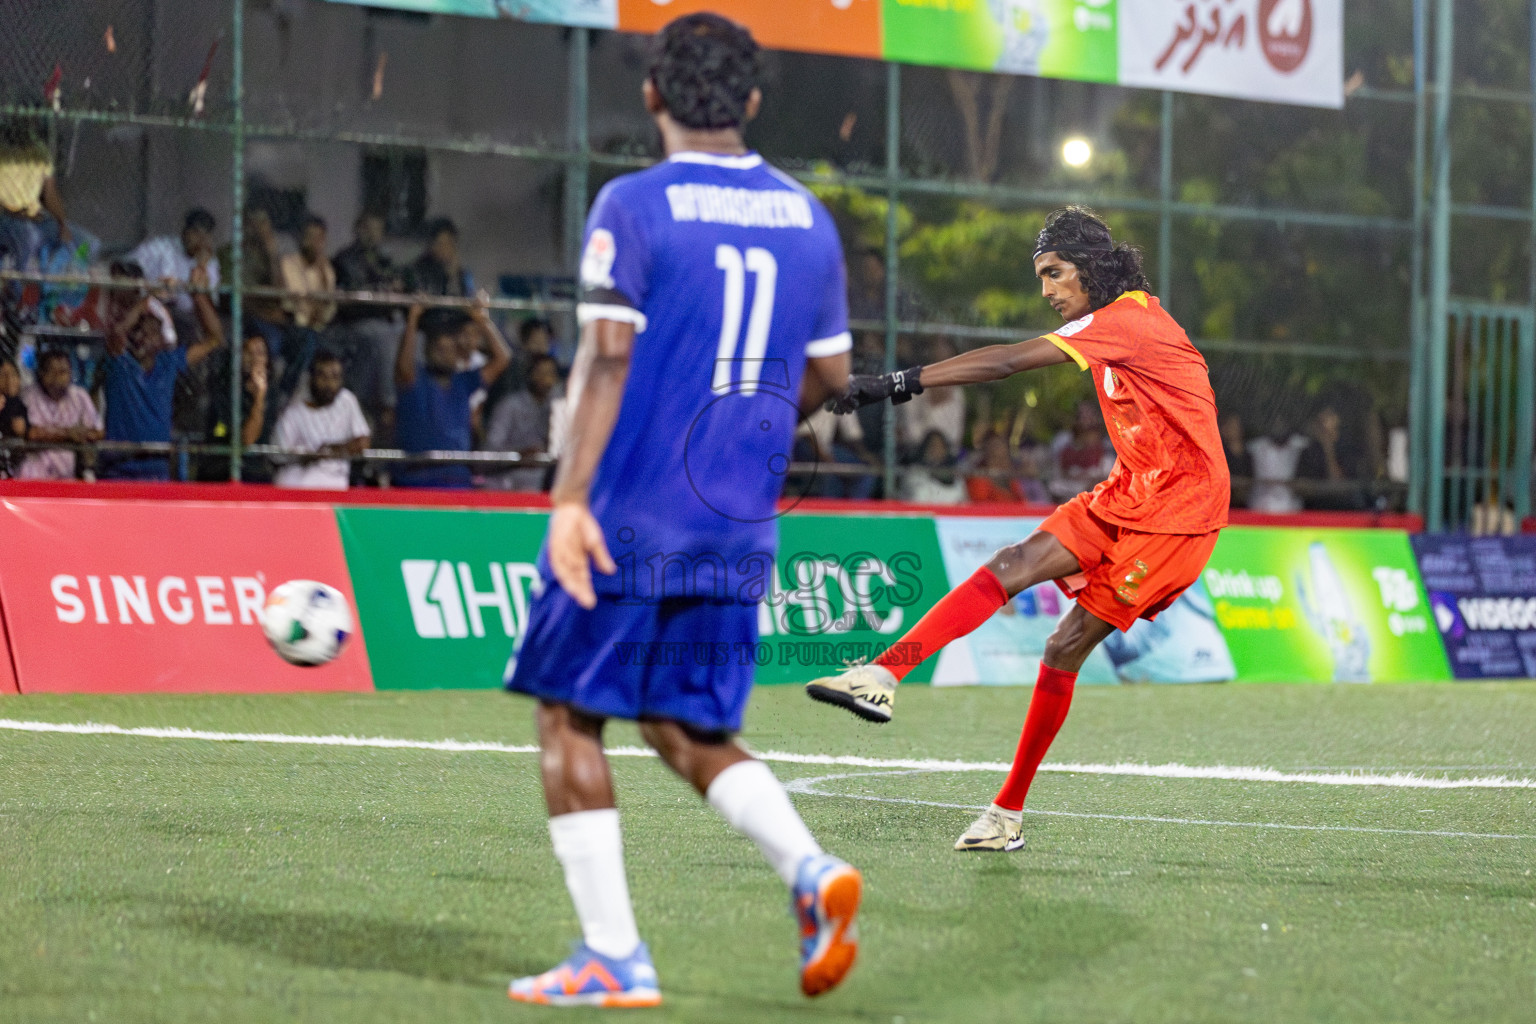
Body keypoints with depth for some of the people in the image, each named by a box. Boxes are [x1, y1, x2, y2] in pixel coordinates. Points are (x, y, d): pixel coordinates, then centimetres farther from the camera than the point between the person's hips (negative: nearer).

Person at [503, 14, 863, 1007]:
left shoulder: (632, 207, -7)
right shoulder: (808, 217, 9)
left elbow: (607, 356, -16)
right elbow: (828, 373, 16)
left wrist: (571, 495, -19)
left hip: (629, 514, -5)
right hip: (740, 527, 5)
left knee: (570, 716, 7)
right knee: (690, 731, 14)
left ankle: (613, 956, 1)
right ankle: (811, 870, -12)